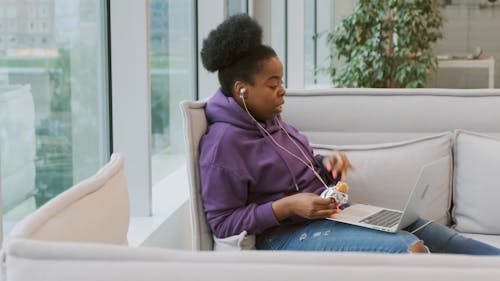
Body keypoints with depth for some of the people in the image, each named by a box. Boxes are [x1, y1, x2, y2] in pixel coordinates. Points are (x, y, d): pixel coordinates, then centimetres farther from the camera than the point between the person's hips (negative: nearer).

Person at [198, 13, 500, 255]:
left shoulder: (268, 119, 7)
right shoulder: (224, 142, -18)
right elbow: (222, 222, -18)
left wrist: (325, 164, -2)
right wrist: (287, 205, -25)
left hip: (323, 212, 9)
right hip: (286, 234, -8)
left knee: (424, 229, -2)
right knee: (410, 249, -22)